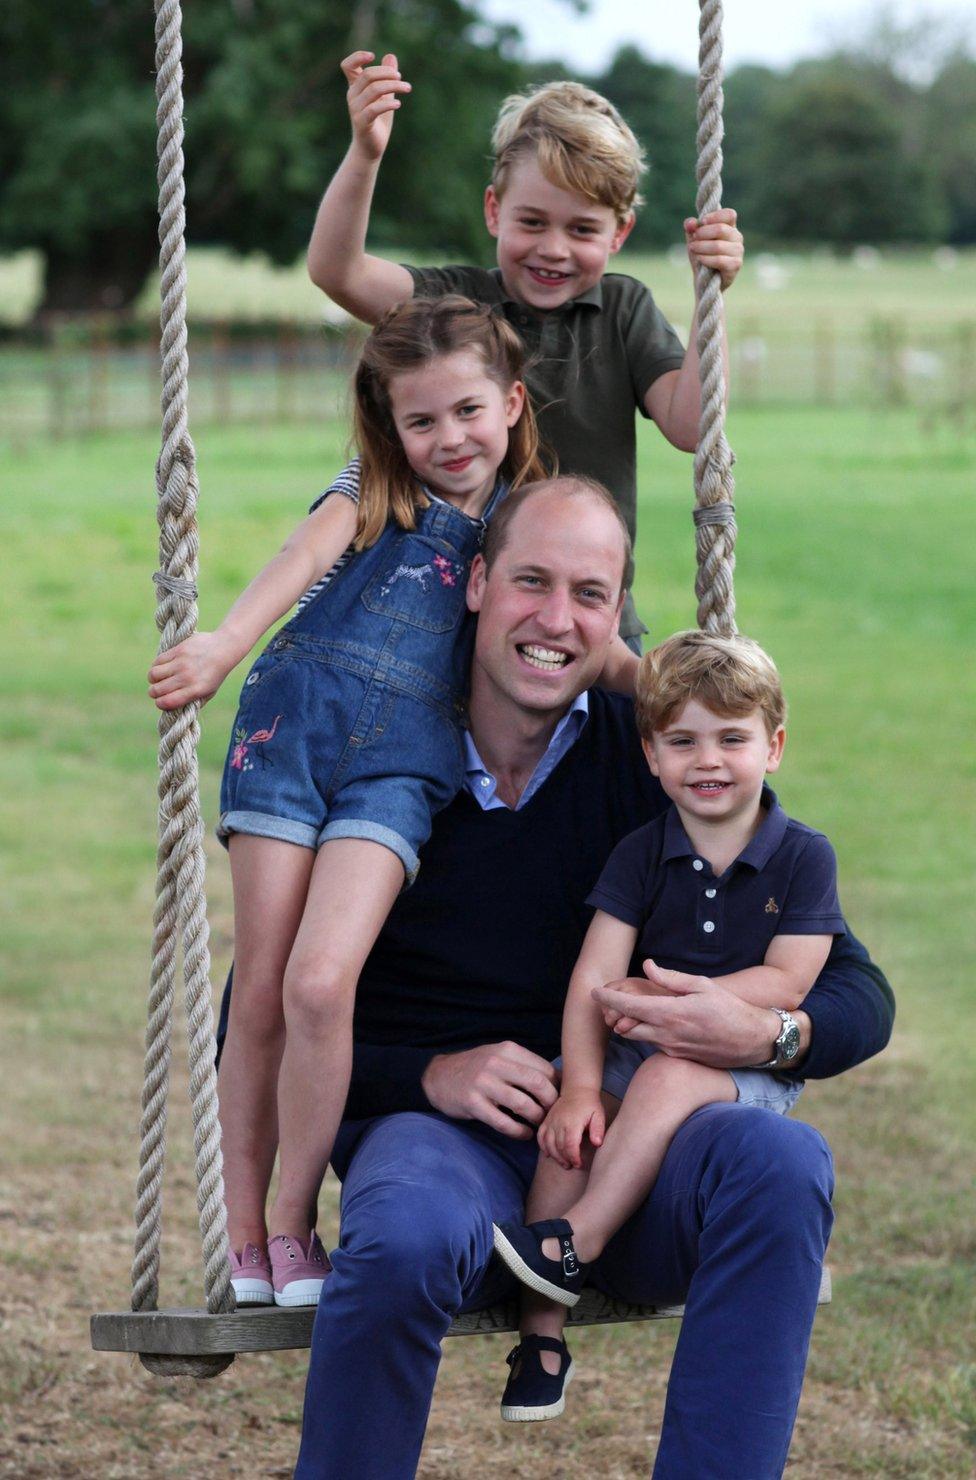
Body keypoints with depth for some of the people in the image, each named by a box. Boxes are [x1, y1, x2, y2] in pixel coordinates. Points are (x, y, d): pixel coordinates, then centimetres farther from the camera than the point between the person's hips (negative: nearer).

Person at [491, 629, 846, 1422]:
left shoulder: (803, 857, -1)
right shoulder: (642, 855, 4)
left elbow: (786, 983, -10)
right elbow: (595, 978, -6)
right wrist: (580, 1087, -21)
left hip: (752, 1066, -3)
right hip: (640, 1054, 3)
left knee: (671, 1076, -35)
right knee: (571, 1119, -25)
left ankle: (574, 1240, -34)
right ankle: (542, 1330, -24)